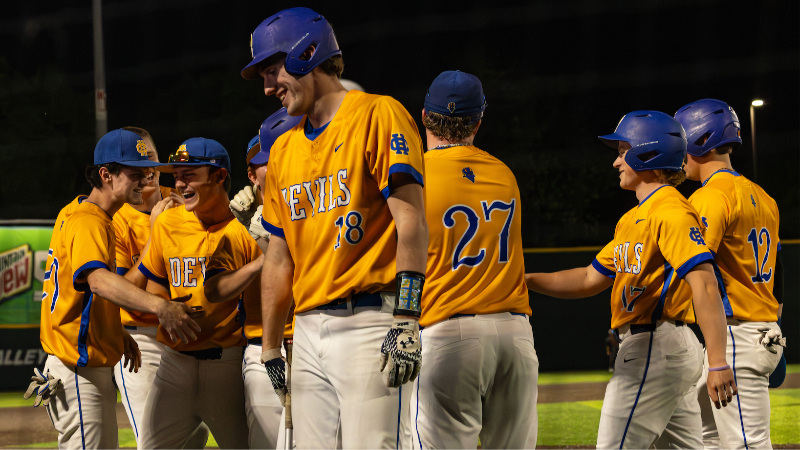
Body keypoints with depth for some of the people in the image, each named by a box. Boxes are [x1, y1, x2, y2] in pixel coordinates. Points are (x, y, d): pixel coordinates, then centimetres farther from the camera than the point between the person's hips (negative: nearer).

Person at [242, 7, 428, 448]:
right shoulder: (284, 149, 19)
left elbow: (410, 222, -12)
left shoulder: (378, 115, -4)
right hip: (309, 327, 8)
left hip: (368, 322, -7)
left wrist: (405, 319, -20)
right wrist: (270, 350, 20)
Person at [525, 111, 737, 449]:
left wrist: (718, 364, -34)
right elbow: (591, 279, 23)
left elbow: (704, 284, -25)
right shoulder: (633, 218, 19)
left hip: (655, 351, -10)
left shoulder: (671, 212, -14)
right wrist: (527, 280, 11)